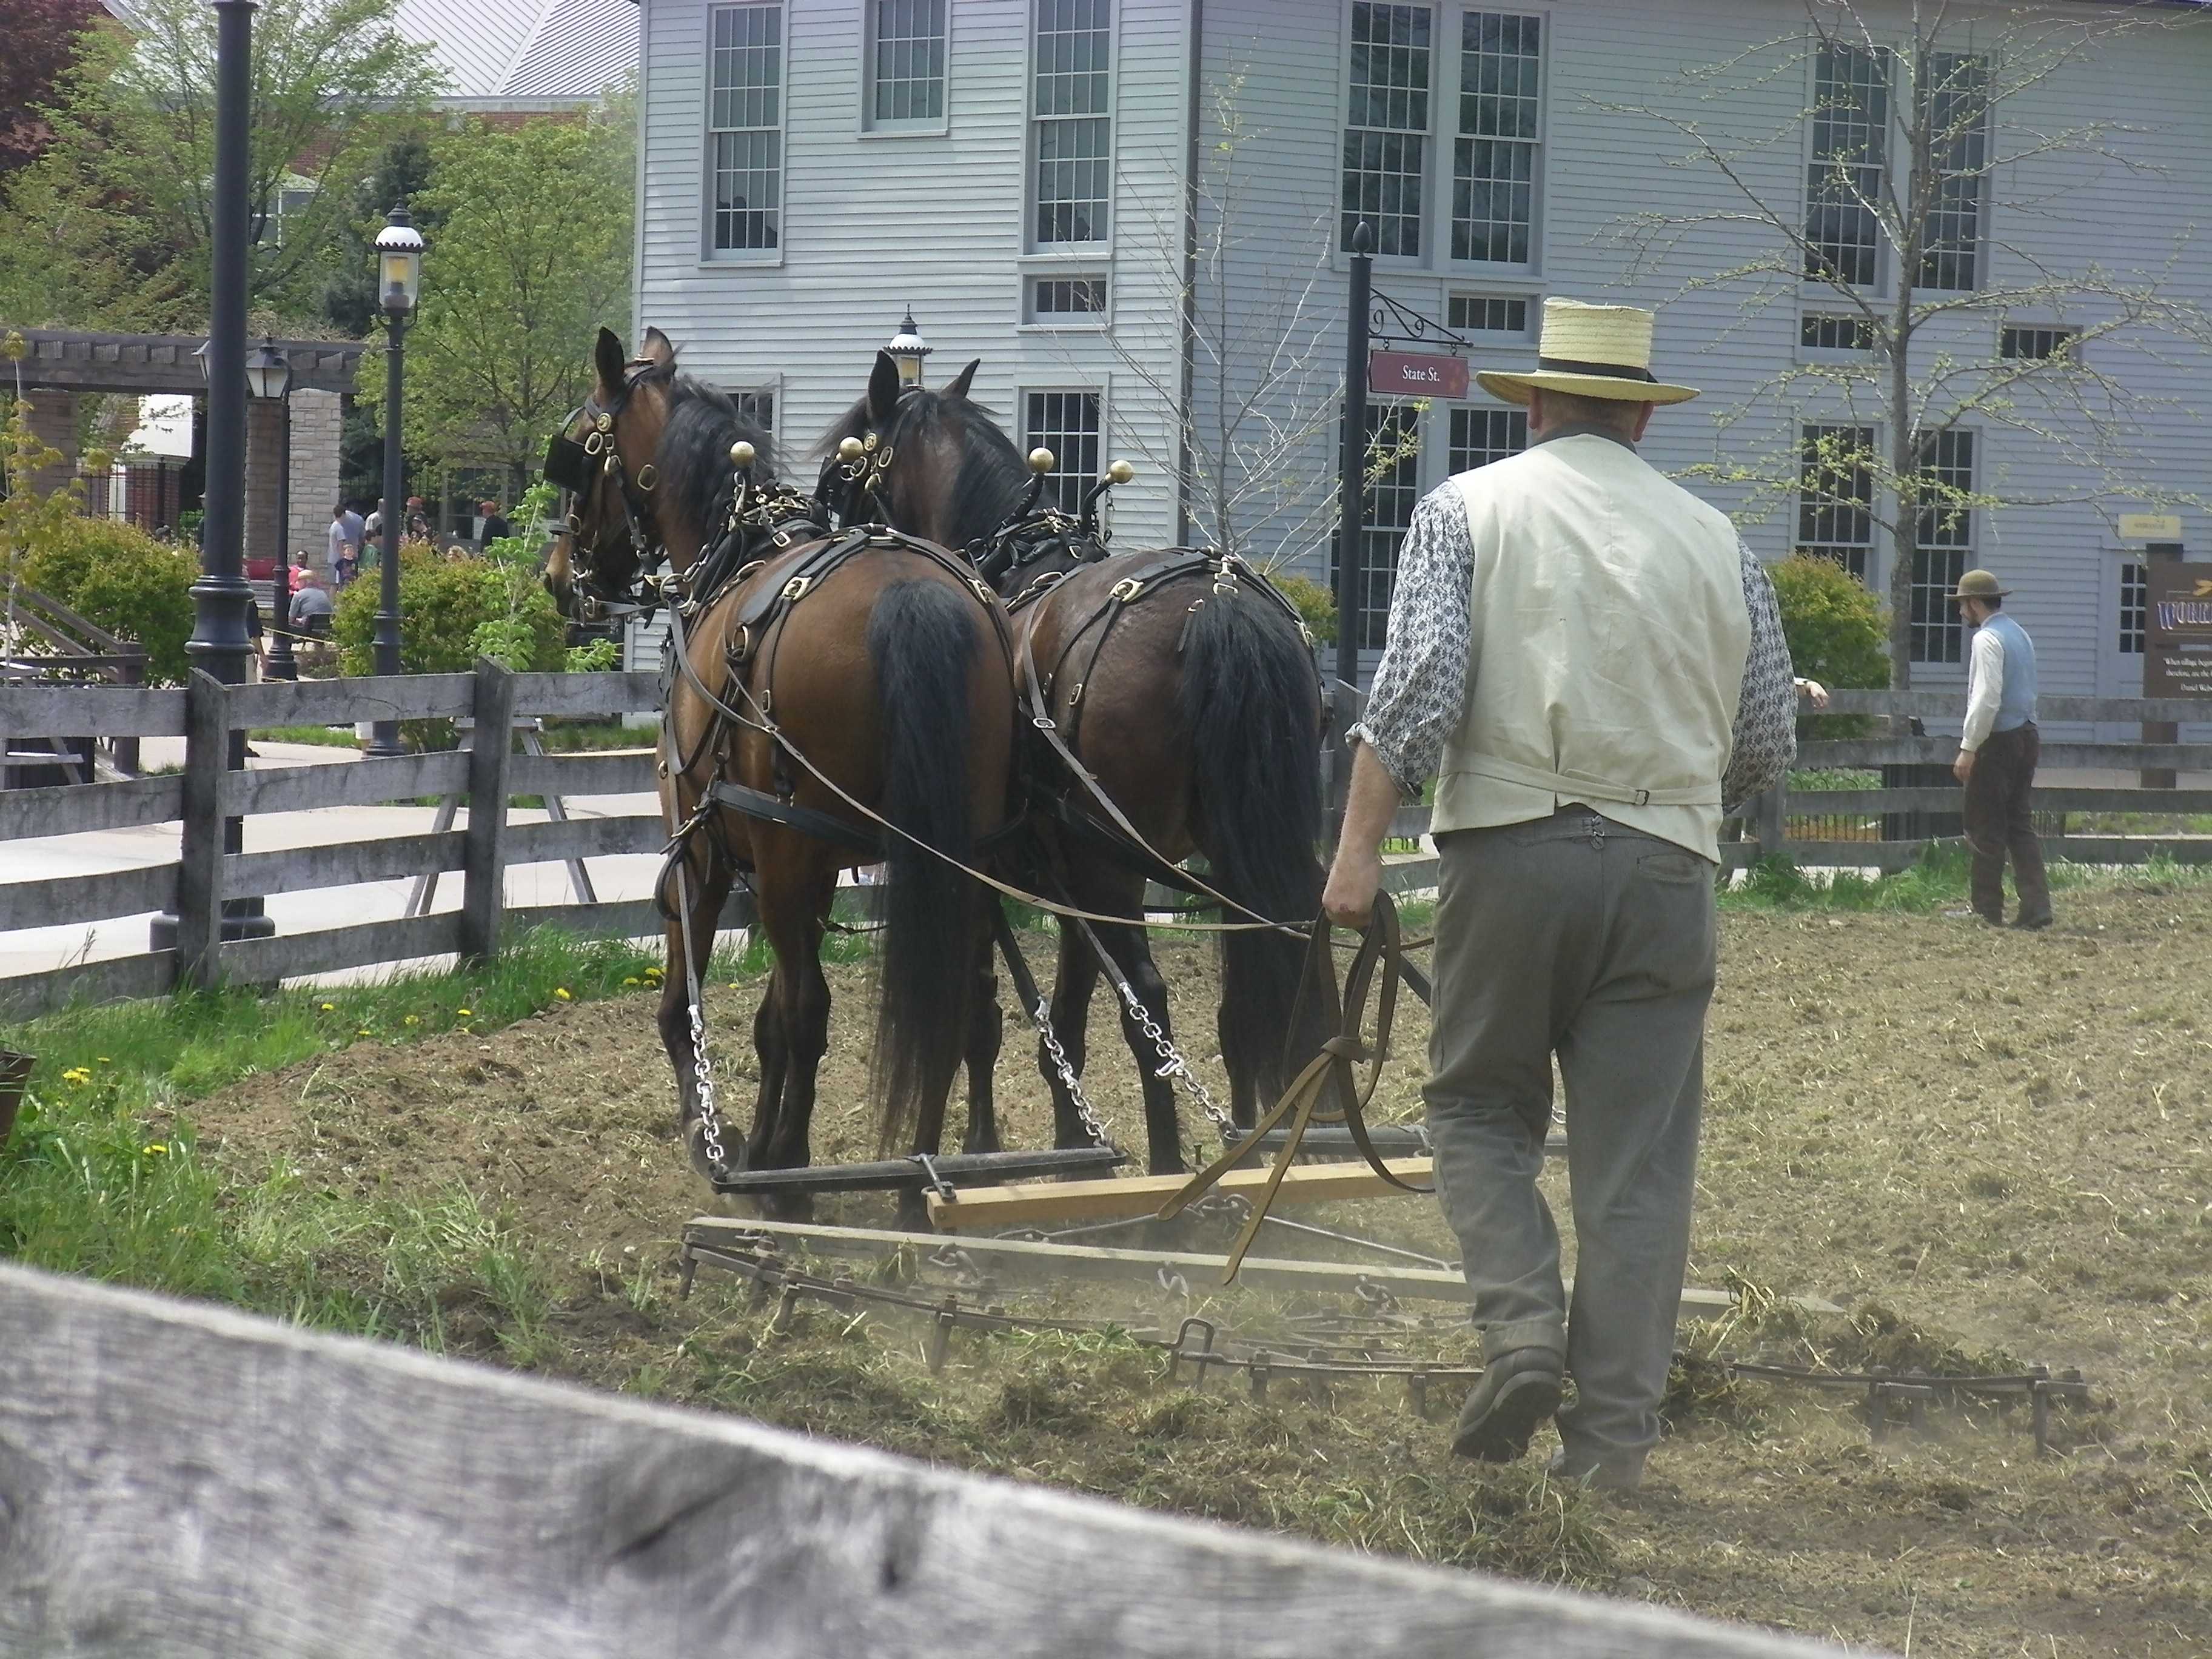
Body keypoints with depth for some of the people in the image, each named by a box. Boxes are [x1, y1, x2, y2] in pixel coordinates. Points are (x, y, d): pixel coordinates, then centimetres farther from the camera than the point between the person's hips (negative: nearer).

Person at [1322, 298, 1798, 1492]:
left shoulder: (1468, 509, 3)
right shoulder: (1714, 540, 10)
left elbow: (1417, 684, -10)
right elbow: (1767, 743, 12)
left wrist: (1360, 847, -10)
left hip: (1510, 848, -1)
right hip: (1664, 866, 1)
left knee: (1478, 1105, 15)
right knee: (1638, 1155, 4)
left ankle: (1523, 1331, -6)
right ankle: (1614, 1428, 3)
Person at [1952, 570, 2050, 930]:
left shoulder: (1988, 639, -14)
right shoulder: (2019, 634, 15)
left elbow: (1986, 699, -22)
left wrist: (1968, 748, -19)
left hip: (1998, 741, -9)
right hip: (2026, 736, 9)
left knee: (1985, 828, 0)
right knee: (2019, 825, 10)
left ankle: (1985, 910, 4)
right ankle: (2036, 909, 3)